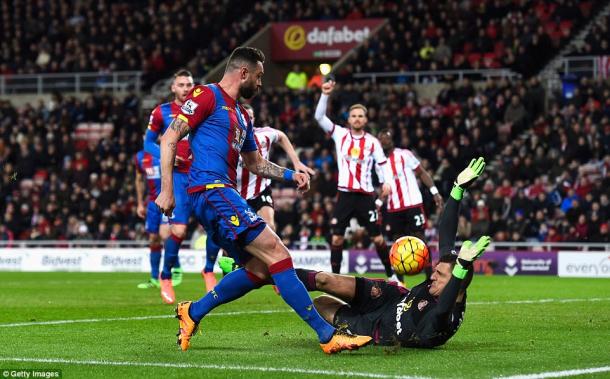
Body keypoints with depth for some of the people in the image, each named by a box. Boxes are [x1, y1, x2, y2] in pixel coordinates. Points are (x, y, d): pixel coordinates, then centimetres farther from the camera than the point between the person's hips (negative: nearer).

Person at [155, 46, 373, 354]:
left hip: (224, 196, 10)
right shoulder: (207, 96, -3)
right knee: (277, 253, -16)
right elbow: (169, 139, -9)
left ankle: (192, 312, 18)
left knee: (259, 269, 7)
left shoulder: (241, 115, 25)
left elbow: (255, 163, 34)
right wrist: (167, 190, -16)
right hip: (212, 190, -10)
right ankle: (327, 335, -19)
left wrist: (291, 175, 17)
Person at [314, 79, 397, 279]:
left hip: (365, 195, 0)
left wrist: (387, 182, -11)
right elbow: (319, 117, -3)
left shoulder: (372, 142, 4)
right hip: (345, 194, 0)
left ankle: (391, 274, 12)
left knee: (377, 237, 0)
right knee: (337, 237, -3)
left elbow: (383, 164, 8)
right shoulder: (340, 134, 5)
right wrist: (325, 95, -15)